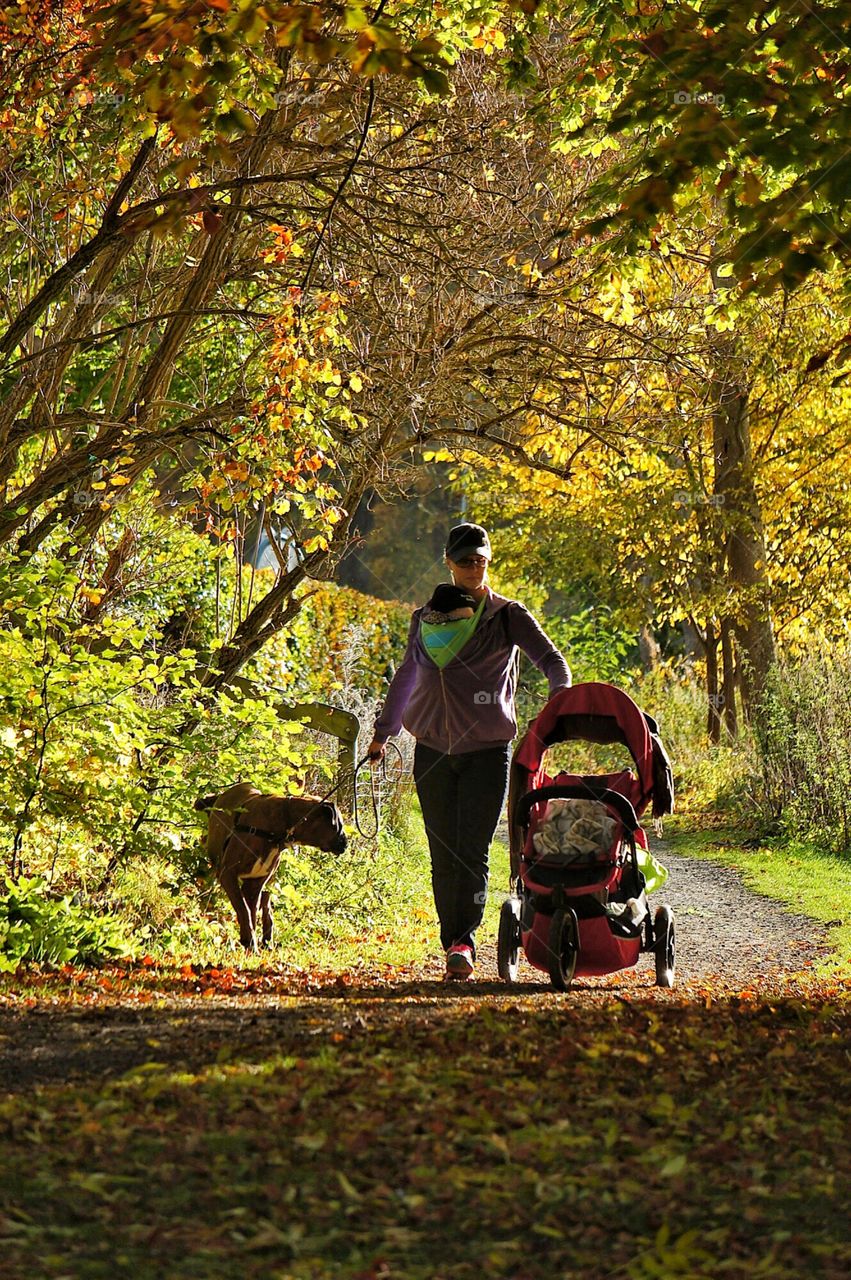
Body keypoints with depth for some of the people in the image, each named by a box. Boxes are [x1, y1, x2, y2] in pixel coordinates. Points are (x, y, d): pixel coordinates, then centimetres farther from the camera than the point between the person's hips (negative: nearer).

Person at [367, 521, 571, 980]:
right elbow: (406, 678, 25)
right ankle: (453, 944, 9)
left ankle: (462, 942, -9)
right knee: (443, 855, 3)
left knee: (472, 852, -10)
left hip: (487, 751, -3)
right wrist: (382, 732, 29)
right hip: (433, 752, 3)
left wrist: (560, 699, -30)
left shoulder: (507, 615, 2)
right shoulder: (426, 617, 12)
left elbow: (550, 658, -9)